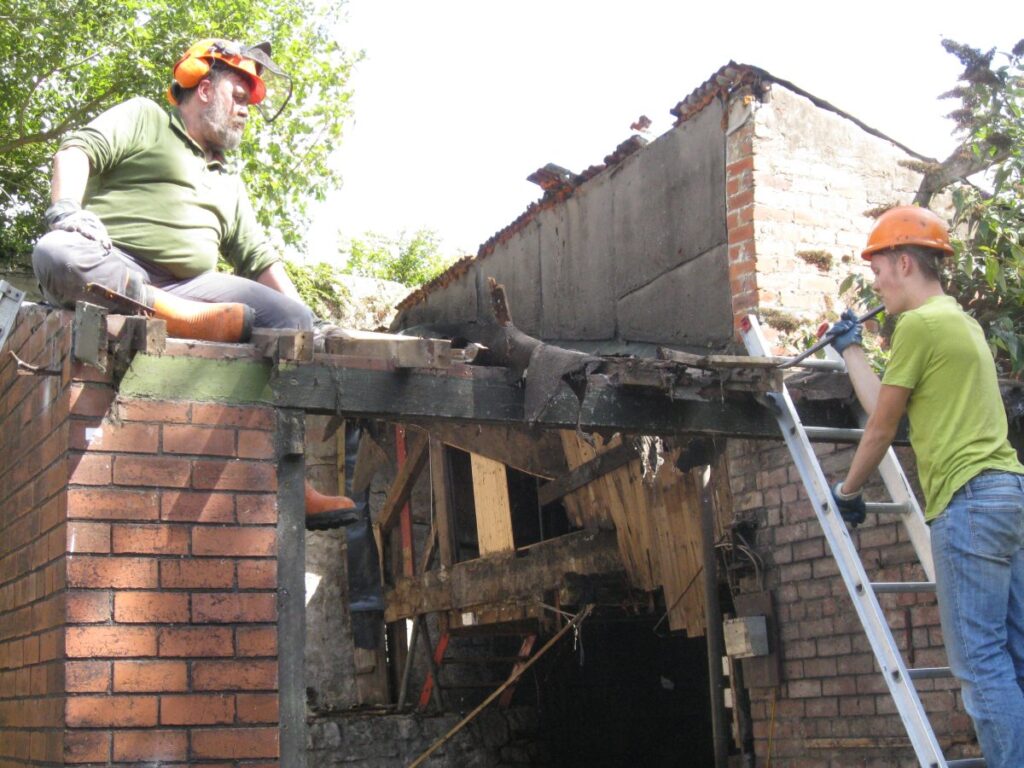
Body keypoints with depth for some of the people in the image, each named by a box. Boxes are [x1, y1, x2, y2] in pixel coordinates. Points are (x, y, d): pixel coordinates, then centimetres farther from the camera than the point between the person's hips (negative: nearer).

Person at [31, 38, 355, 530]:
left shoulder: (230, 184, 33)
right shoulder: (144, 118, 16)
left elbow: (259, 260, 27)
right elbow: (79, 149, -2)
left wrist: (297, 312, 11)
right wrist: (67, 208, -22)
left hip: (190, 291, 5)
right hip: (109, 271, -5)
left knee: (293, 319, -14)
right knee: (56, 254, -38)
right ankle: (184, 321, -40)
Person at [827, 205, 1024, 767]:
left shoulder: (919, 323, -7)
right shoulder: (961, 320, 22)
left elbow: (882, 427, -2)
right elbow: (883, 406, 24)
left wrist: (847, 492, 12)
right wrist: (851, 350, 35)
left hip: (968, 498, -10)